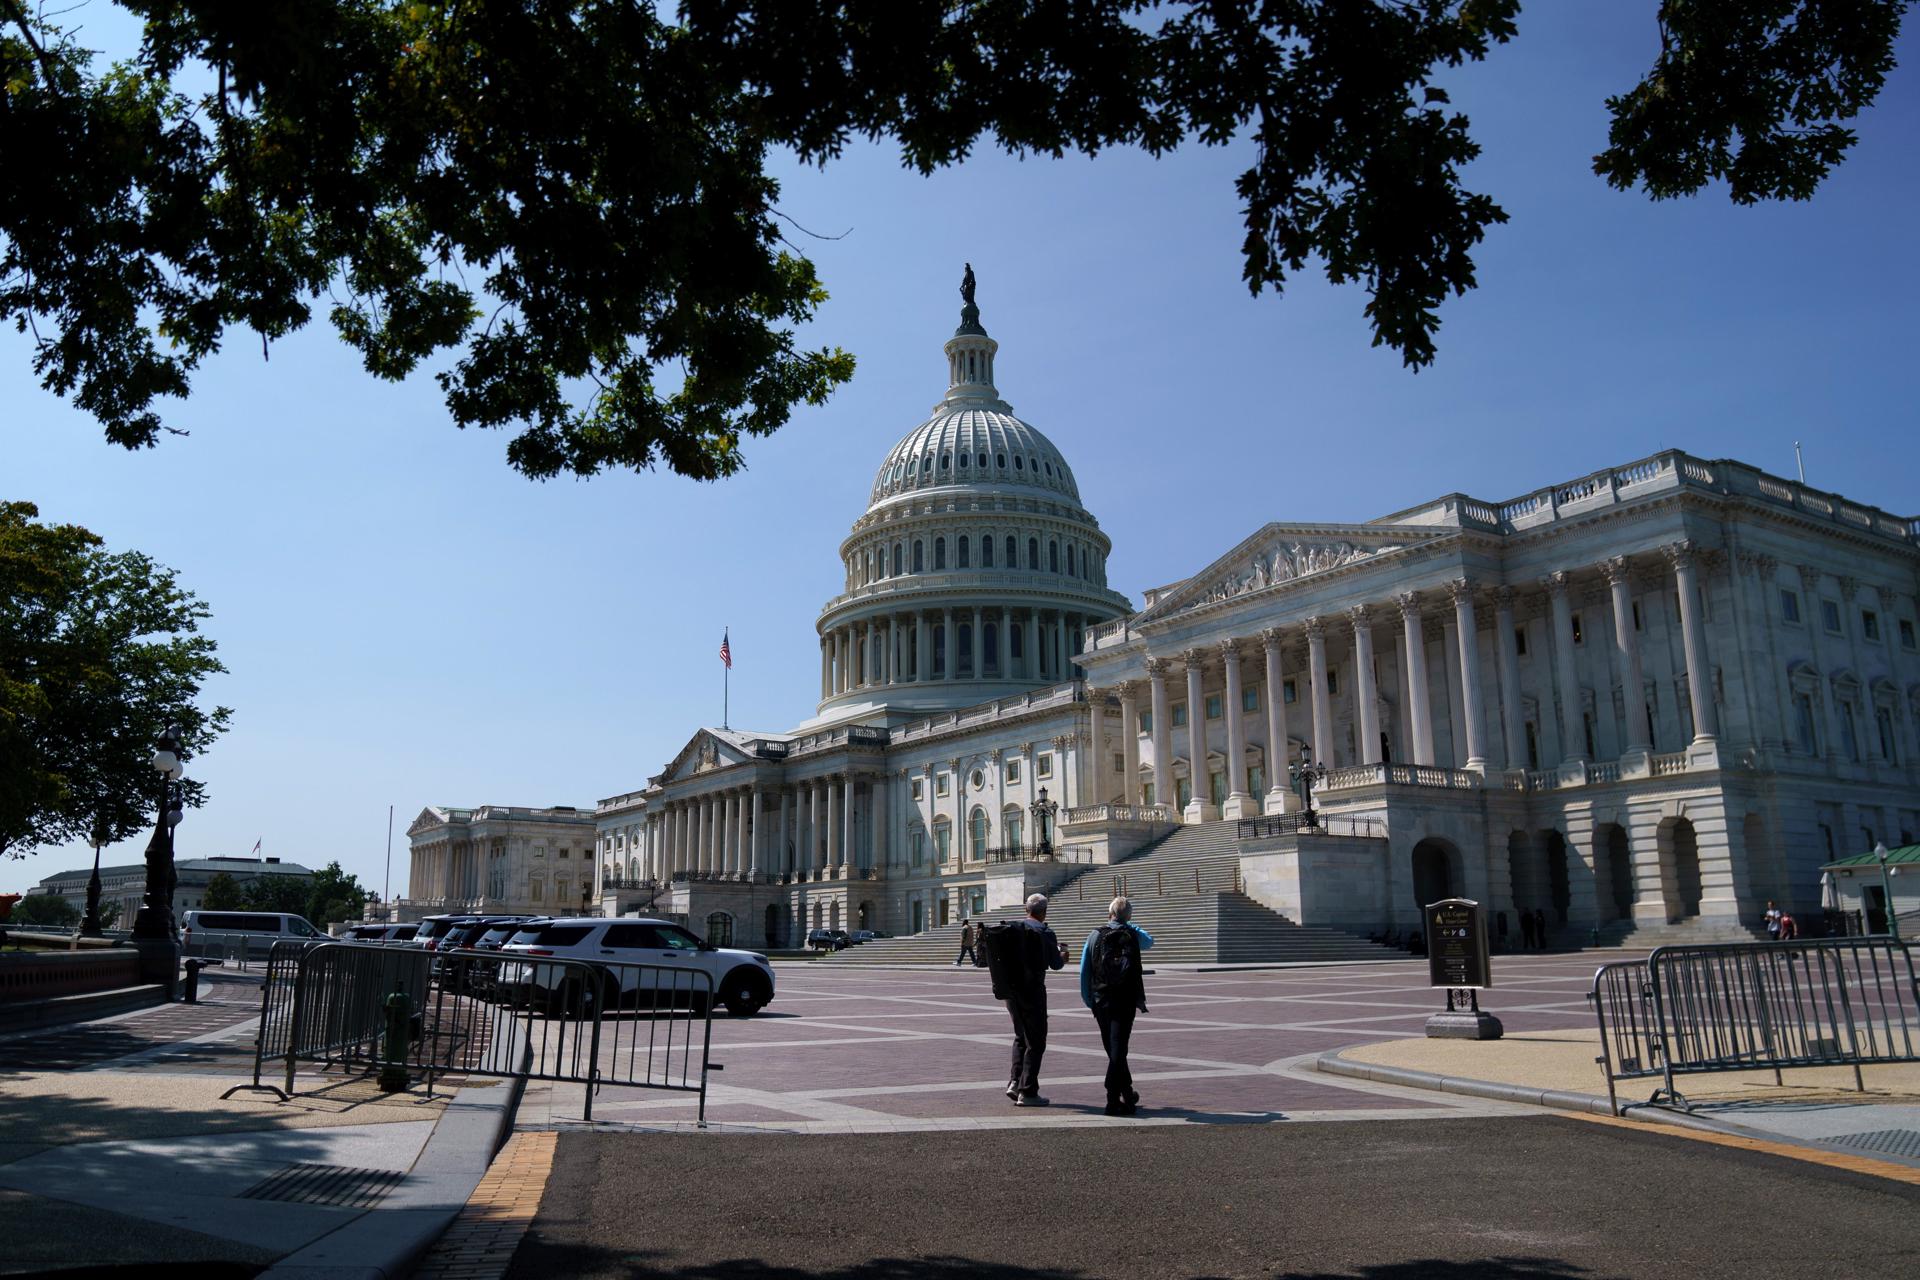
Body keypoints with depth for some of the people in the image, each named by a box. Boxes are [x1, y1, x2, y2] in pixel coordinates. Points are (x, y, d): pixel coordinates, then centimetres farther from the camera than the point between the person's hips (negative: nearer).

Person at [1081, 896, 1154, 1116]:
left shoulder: (1094, 936, 1)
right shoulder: (1133, 936, -1)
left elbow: (1084, 971, 1)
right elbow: (1149, 940, 24)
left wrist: (1088, 1000, 8)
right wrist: (1132, 926, 30)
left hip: (1101, 1002, 2)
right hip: (1126, 1002, -2)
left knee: (1114, 1050, 15)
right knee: (1118, 1049, -2)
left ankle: (1127, 1094, 27)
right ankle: (1114, 1101, -8)